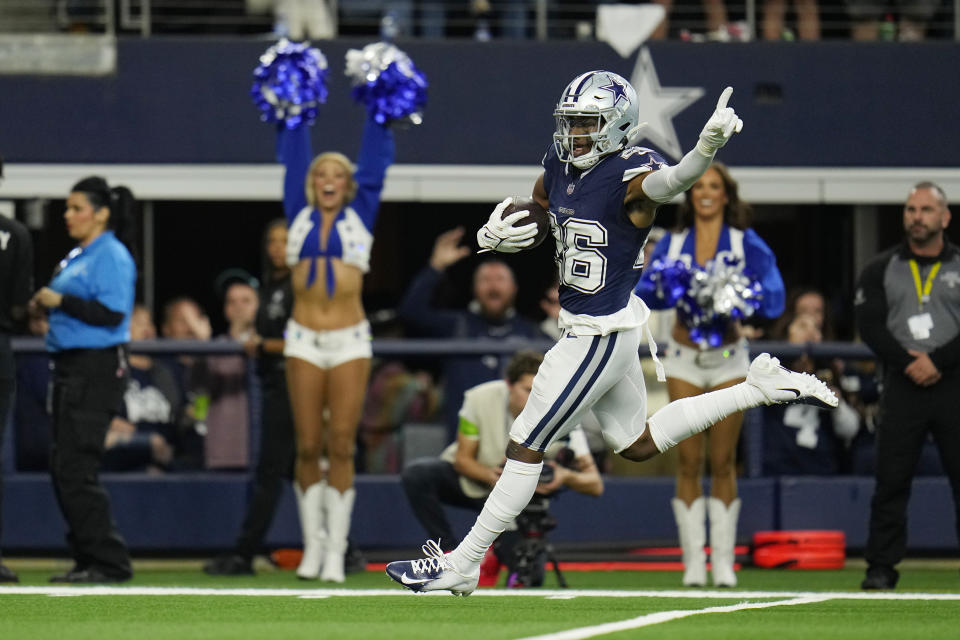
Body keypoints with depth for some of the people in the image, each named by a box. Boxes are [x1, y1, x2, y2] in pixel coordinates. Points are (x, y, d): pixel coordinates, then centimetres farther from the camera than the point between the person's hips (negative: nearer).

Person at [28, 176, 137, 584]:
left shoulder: (111, 257, -11)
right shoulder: (77, 256, 18)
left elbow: (112, 313, -20)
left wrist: (61, 301, -18)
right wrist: (44, 305, 9)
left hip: (97, 367, -10)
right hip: (71, 366, 10)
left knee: (74, 467, -12)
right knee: (62, 468, 10)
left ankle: (109, 562, -9)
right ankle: (88, 560, 16)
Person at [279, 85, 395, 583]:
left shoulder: (360, 216, 8)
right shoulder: (299, 215, 10)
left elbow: (375, 165, 7)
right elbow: (292, 160, 13)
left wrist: (379, 113, 7)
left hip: (350, 340, -1)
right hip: (304, 339, 1)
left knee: (341, 446, -3)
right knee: (308, 446, 0)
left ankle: (336, 549, -1)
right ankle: (313, 542, 11)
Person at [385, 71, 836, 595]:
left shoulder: (630, 174, -20)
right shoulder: (559, 166, 5)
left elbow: (675, 180, -41)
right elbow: (530, 224, 21)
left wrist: (709, 143, -63)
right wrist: (494, 236, -2)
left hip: (602, 335, -10)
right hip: (583, 327, 10)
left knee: (526, 446, -2)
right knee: (636, 444, 23)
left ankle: (462, 565, 8)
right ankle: (759, 389, 26)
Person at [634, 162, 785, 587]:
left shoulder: (746, 244, 0)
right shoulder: (672, 245, 6)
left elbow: (773, 297, -10)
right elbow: (644, 292, -4)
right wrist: (666, 288, -26)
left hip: (728, 358, -1)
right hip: (684, 359, 1)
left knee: (723, 463, -1)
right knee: (688, 463, -2)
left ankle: (724, 562, 4)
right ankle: (693, 561, 1)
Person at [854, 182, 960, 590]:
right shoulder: (881, 270, 11)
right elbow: (869, 325, 1)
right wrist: (907, 362, -12)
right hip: (902, 387, 1)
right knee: (891, 480, -2)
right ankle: (882, 567, 2)